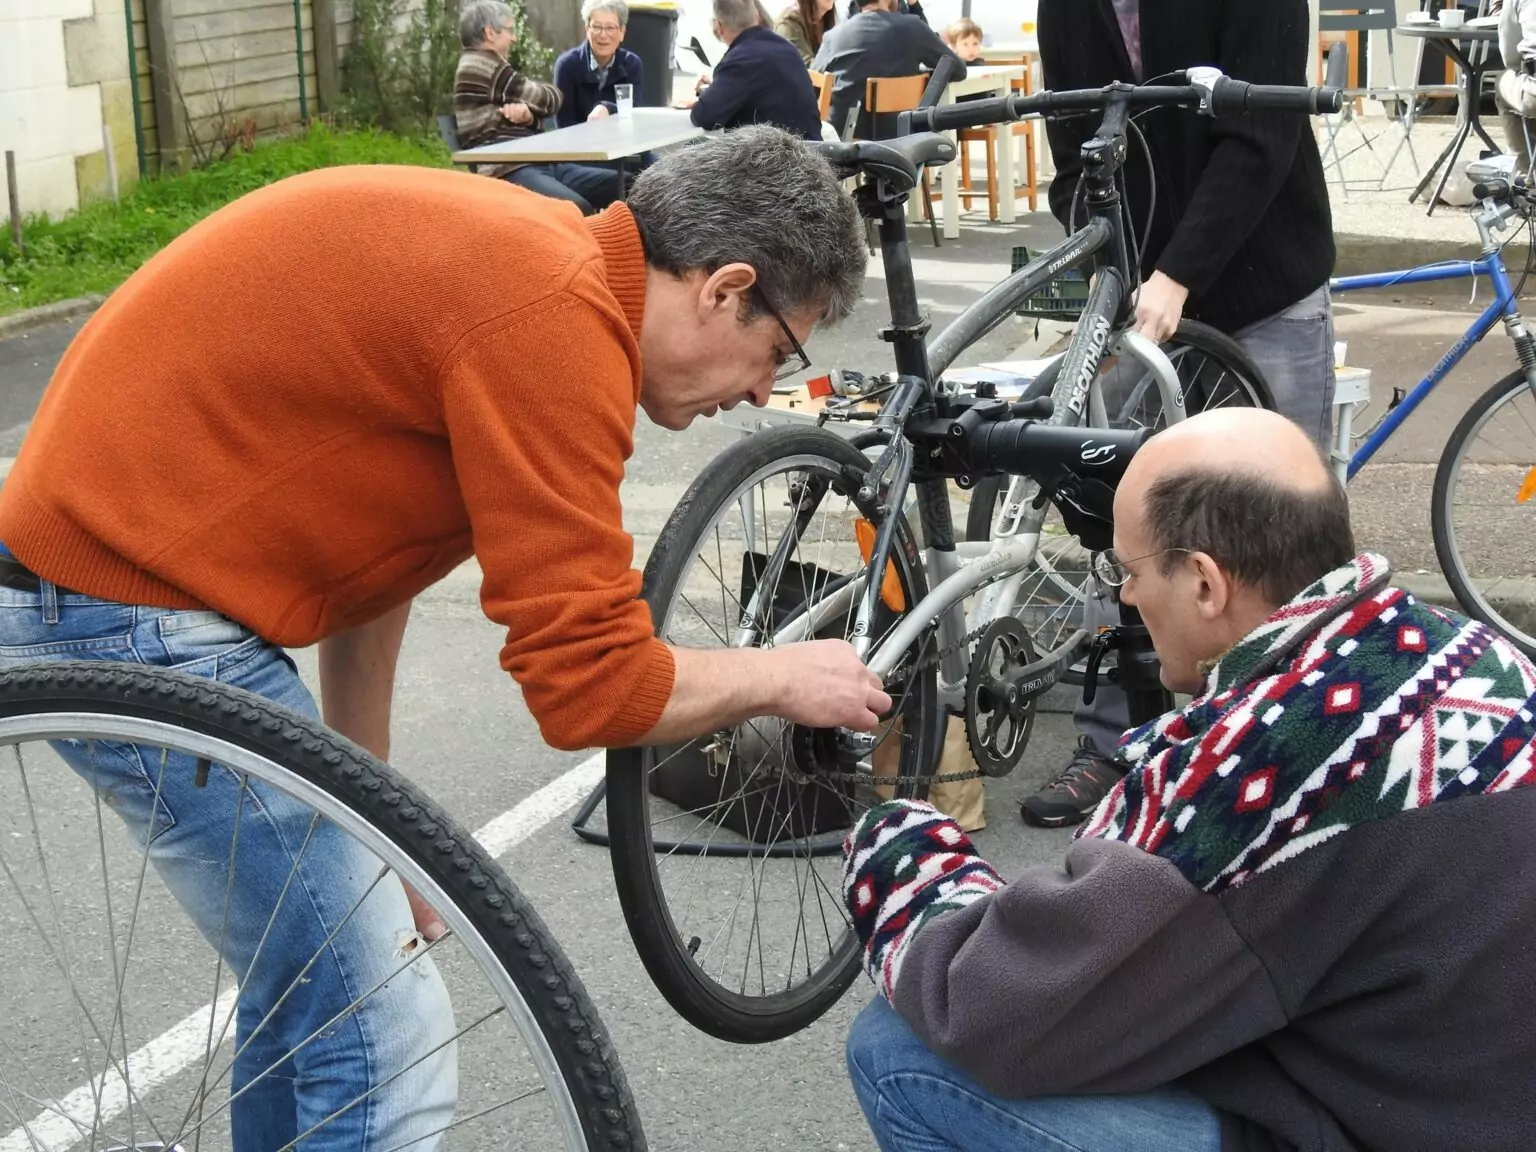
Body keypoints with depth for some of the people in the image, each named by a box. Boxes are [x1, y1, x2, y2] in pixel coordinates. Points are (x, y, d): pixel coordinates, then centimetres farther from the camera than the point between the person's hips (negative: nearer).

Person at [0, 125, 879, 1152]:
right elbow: (589, 683, -22)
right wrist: (784, 676, -3)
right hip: (135, 617, -10)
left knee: (311, 990, 21)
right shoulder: (556, 318, -22)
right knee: (389, 1047, -6)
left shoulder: (523, 257, 9)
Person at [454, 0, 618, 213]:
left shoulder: (489, 67, 24)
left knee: (617, 183, -2)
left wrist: (527, 115, -7)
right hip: (509, 172, -10)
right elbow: (549, 100, 0)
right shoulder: (478, 66, -7)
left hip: (537, 164, 10)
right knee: (579, 210, -33)